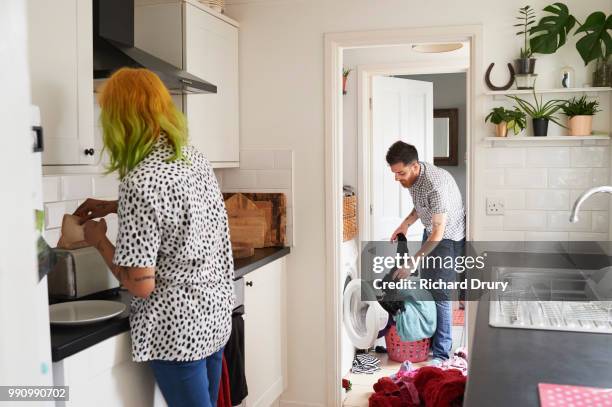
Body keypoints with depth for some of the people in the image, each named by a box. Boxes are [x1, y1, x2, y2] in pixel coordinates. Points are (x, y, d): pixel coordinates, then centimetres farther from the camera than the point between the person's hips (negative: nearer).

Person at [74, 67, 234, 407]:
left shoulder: (140, 183, -23)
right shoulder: (197, 159, 1)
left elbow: (141, 285, -20)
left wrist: (99, 240, -5)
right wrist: (113, 207, 18)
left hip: (177, 330, -7)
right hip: (217, 315, 8)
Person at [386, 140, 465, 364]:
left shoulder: (436, 184, -35)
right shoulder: (412, 176, -8)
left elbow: (439, 232, -33)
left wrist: (412, 262, -33)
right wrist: (406, 223, -4)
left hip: (448, 237, -9)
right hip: (430, 232, 9)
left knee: (440, 294, -10)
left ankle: (441, 353, -3)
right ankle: (429, 339, 25)